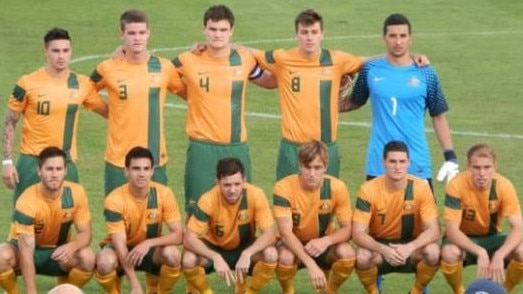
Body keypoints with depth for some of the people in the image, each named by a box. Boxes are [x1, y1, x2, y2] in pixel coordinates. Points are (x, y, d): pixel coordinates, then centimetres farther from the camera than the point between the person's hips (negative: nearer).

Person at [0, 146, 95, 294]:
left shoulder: (76, 193, -17)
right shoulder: (27, 201, -28)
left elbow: (85, 233, -12)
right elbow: (26, 250, -31)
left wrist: (71, 246, -37)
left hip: (58, 252, 2)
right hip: (29, 249, -2)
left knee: (88, 258, -29)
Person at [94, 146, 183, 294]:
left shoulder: (164, 193, -18)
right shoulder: (114, 199, -24)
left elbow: (178, 235, -17)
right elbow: (119, 243, -27)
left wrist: (148, 243, -36)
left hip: (150, 250, 2)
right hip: (121, 249, -2)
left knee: (172, 254, -31)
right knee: (104, 261, -36)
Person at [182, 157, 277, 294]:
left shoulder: (255, 195, -25)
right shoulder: (209, 200, -27)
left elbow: (269, 234, -25)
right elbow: (189, 238, -29)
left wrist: (247, 254, -43)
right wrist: (215, 257, -45)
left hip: (244, 247, 1)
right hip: (214, 248, -1)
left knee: (271, 255, -30)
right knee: (189, 260, -32)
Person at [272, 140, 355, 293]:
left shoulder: (337, 188, -18)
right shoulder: (284, 188, -24)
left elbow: (347, 229, -13)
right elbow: (285, 233, -28)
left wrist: (326, 241, -37)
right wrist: (311, 264, -41)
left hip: (323, 244, 2)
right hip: (293, 244, -2)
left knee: (346, 253, -30)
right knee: (285, 257, -36)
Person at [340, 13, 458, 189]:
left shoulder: (426, 74, 1)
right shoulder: (371, 69, 3)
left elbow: (438, 117, 7)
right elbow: (355, 102, 17)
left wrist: (450, 157, 0)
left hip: (417, 165, -1)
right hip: (379, 165, 1)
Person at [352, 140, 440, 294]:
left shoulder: (421, 187, -16)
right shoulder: (369, 189, -18)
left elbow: (433, 230, -18)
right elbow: (358, 233, -21)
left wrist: (409, 247, -38)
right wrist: (383, 249, -40)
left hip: (411, 246, 1)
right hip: (379, 246, -1)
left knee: (433, 252, -31)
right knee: (362, 257, -34)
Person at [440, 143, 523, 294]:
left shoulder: (504, 186, -20)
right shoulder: (457, 186, -25)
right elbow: (451, 230, -28)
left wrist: (499, 255, -42)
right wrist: (479, 252, -44)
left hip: (491, 238, 2)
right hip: (463, 239, -2)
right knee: (449, 253, -36)